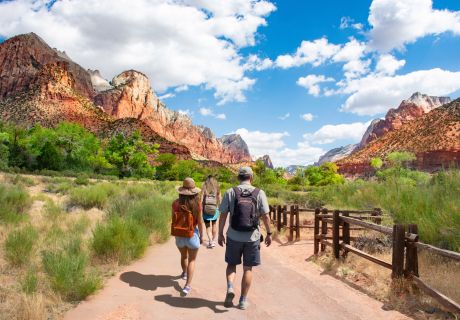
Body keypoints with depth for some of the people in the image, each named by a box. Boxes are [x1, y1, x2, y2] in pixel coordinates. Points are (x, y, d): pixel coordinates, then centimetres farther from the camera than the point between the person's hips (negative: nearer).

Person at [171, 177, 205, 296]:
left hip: (179, 235, 3)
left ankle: (184, 273, 52)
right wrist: (201, 236, 3)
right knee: (192, 260, 9)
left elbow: (173, 220, -4)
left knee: (183, 256, 27)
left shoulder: (176, 203, -10)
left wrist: (175, 232, 12)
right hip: (192, 234, -3)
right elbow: (200, 222, -11)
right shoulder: (197, 204, -16)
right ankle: (188, 286, 1)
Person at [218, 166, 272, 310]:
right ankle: (243, 300, 18)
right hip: (252, 237, 0)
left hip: (234, 236, 0)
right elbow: (265, 216, -5)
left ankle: (230, 288, -3)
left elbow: (223, 215, -5)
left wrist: (220, 234, 5)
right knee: (247, 269, 13)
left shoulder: (230, 192, -5)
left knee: (231, 264, 20)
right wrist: (269, 233, 6)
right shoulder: (259, 193, -5)